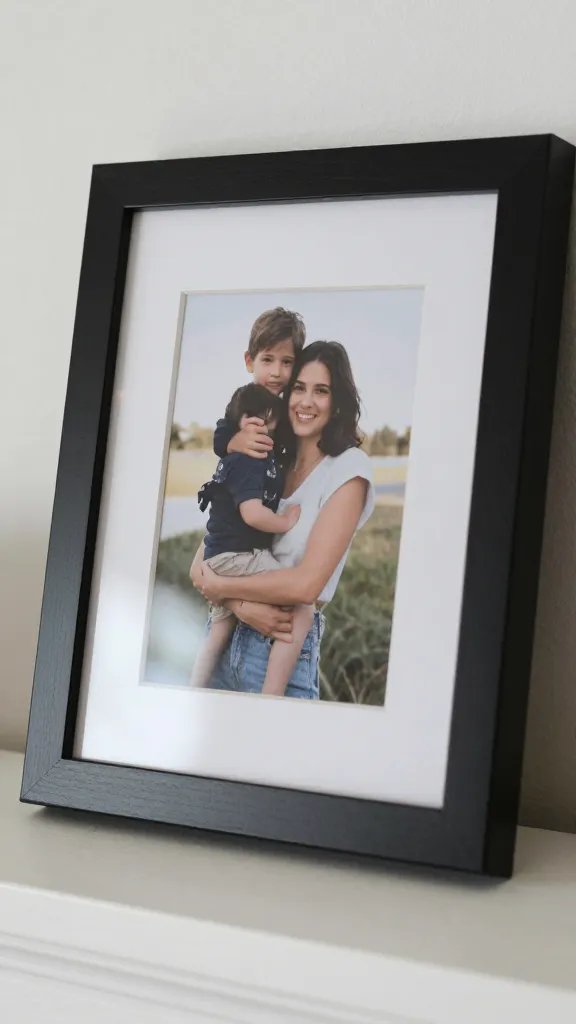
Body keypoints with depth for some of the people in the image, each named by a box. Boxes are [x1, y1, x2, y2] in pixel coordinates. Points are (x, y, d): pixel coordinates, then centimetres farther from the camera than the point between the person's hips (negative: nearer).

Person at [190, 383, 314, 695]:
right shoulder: (247, 461, -16)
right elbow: (253, 513, -25)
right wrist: (287, 522, -12)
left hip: (222, 558, 11)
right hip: (239, 556, -11)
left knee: (219, 632, 21)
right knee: (302, 611, -16)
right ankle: (270, 698, -21)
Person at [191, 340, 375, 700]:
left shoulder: (348, 468, -8)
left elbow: (305, 584, -17)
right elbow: (203, 564, 2)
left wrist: (220, 587, -7)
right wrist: (244, 606, -16)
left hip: (284, 652, -5)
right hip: (225, 638, 5)